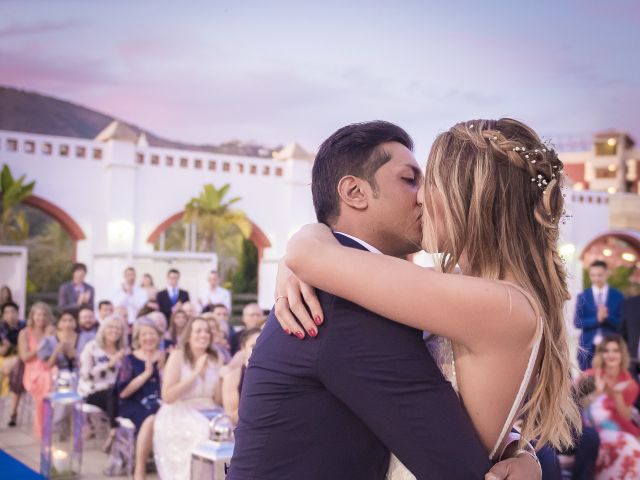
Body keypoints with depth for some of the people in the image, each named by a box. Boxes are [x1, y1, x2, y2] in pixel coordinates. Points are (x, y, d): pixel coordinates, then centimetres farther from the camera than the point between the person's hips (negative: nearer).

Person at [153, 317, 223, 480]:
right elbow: (167, 396, -13)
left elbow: (219, 400, 7)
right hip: (179, 416, -4)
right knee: (203, 432, -32)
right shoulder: (178, 356, -6)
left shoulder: (215, 358, 7)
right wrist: (195, 373, -17)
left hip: (208, 414, 4)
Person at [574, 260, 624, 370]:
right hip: (588, 348, 0)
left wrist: (607, 317, -17)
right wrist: (597, 319, -17)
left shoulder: (618, 296, 5)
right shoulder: (582, 297, 5)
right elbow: (577, 322, -2)